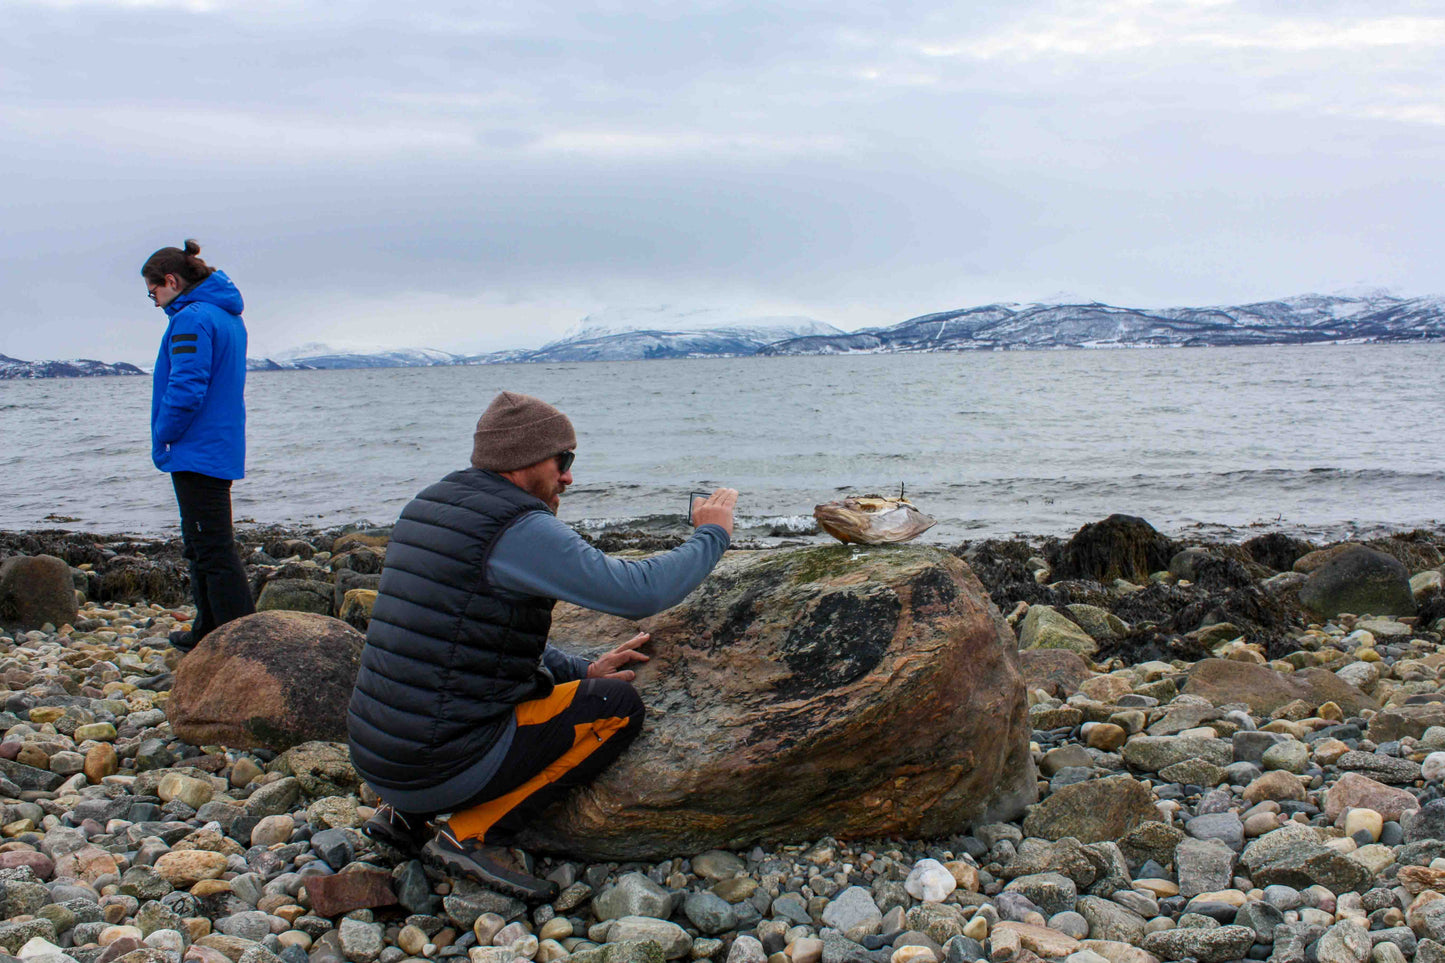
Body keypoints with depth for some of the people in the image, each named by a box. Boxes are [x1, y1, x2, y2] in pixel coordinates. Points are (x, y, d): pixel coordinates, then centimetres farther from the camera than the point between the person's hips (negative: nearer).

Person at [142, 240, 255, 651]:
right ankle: (208, 634, 30)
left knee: (214, 552, -8)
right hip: (222, 450, 10)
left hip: (197, 453, -10)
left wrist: (162, 439, -10)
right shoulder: (228, 315, 15)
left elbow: (185, 389, -24)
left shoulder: (191, 319, -16)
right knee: (202, 548, 20)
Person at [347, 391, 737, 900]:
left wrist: (580, 670, 16)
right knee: (618, 705, 0)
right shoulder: (520, 529, -16)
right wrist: (711, 536, 1)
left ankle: (404, 813, 16)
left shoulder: (429, 508, 13)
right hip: (441, 769, -9)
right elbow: (638, 591, -16)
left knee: (541, 681, 29)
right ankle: (473, 832, -4)